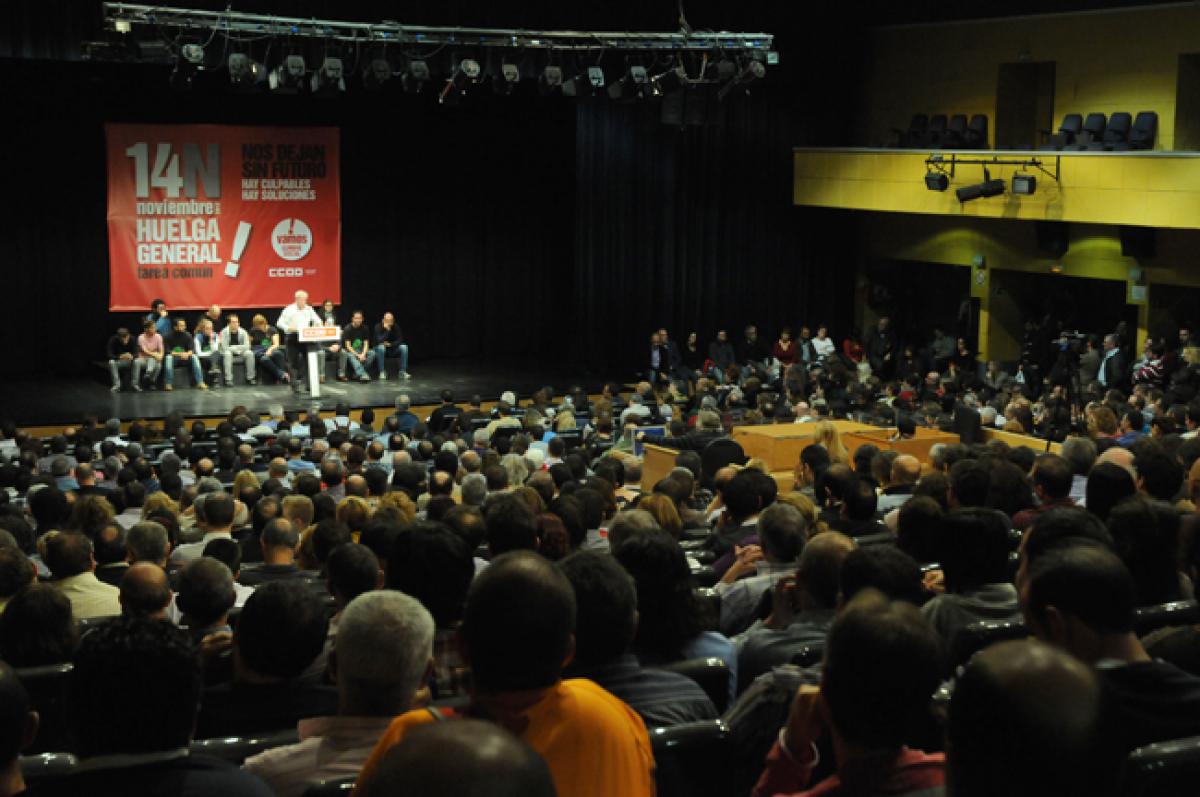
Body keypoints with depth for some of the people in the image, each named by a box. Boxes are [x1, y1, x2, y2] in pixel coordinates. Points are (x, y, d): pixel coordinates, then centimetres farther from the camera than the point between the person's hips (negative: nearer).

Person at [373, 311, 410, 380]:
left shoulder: (396, 327, -7)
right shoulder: (378, 327, -17)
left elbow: (400, 340, -8)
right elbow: (379, 341, -29)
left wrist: (390, 344, -22)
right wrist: (386, 330, -36)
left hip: (392, 350, 3)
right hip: (379, 349, -3)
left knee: (404, 347, -21)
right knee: (381, 347, -37)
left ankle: (402, 372, -18)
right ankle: (382, 373, -29)